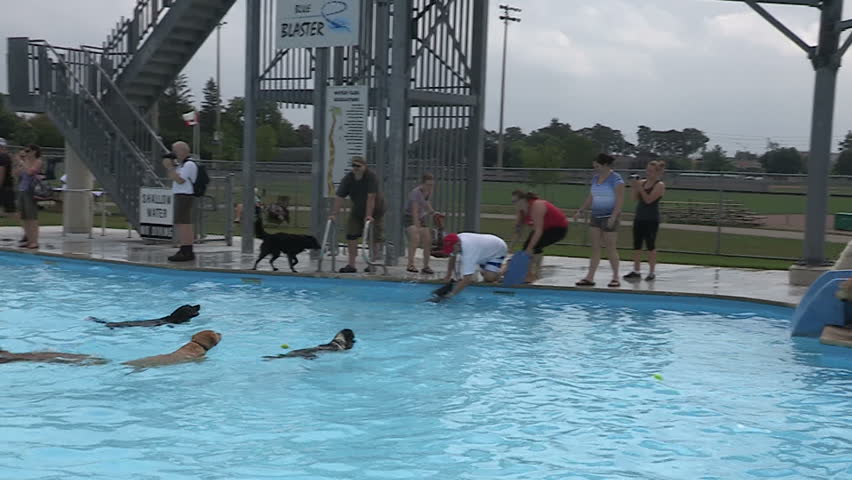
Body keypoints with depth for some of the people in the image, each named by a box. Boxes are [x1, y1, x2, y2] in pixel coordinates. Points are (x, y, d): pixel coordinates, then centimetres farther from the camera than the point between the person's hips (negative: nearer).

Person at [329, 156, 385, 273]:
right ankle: (351, 265, 0)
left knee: (374, 238, -5)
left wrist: (368, 215, -35)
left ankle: (372, 265, 3)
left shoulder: (371, 177, -26)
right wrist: (334, 214, -23)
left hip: (375, 211, -4)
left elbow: (371, 197, -31)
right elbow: (339, 197, -16)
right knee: (351, 235, -4)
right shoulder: (348, 179, -13)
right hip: (357, 210, 4)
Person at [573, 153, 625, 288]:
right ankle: (590, 278, 5)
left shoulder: (616, 179, -10)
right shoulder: (595, 178, 12)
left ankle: (615, 278, 7)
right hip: (596, 216, 7)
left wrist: (613, 216, -24)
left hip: (609, 217, -7)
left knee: (610, 248, -3)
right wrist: (580, 211, 12)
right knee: (595, 247, 5)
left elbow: (620, 200, -15)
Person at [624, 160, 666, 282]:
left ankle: (651, 272, 7)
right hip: (639, 217, 6)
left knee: (650, 245, -1)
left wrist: (640, 188, -19)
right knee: (637, 245, 5)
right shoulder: (642, 182, 9)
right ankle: (636, 271, 11)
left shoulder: (659, 185, -8)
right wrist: (635, 187, -8)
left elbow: (648, 199, -17)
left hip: (652, 220, -6)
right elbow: (636, 198, 6)